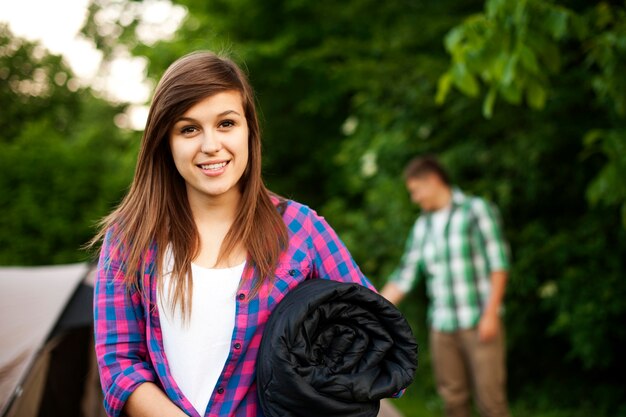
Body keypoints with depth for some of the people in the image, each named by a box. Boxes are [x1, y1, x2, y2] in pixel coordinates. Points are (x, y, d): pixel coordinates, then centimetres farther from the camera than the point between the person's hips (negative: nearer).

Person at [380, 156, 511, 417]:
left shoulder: (476, 210, -1)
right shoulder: (422, 226, 14)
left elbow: (498, 263, -6)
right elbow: (404, 277, 13)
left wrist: (491, 313, -13)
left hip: (480, 324, -5)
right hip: (442, 327, 5)